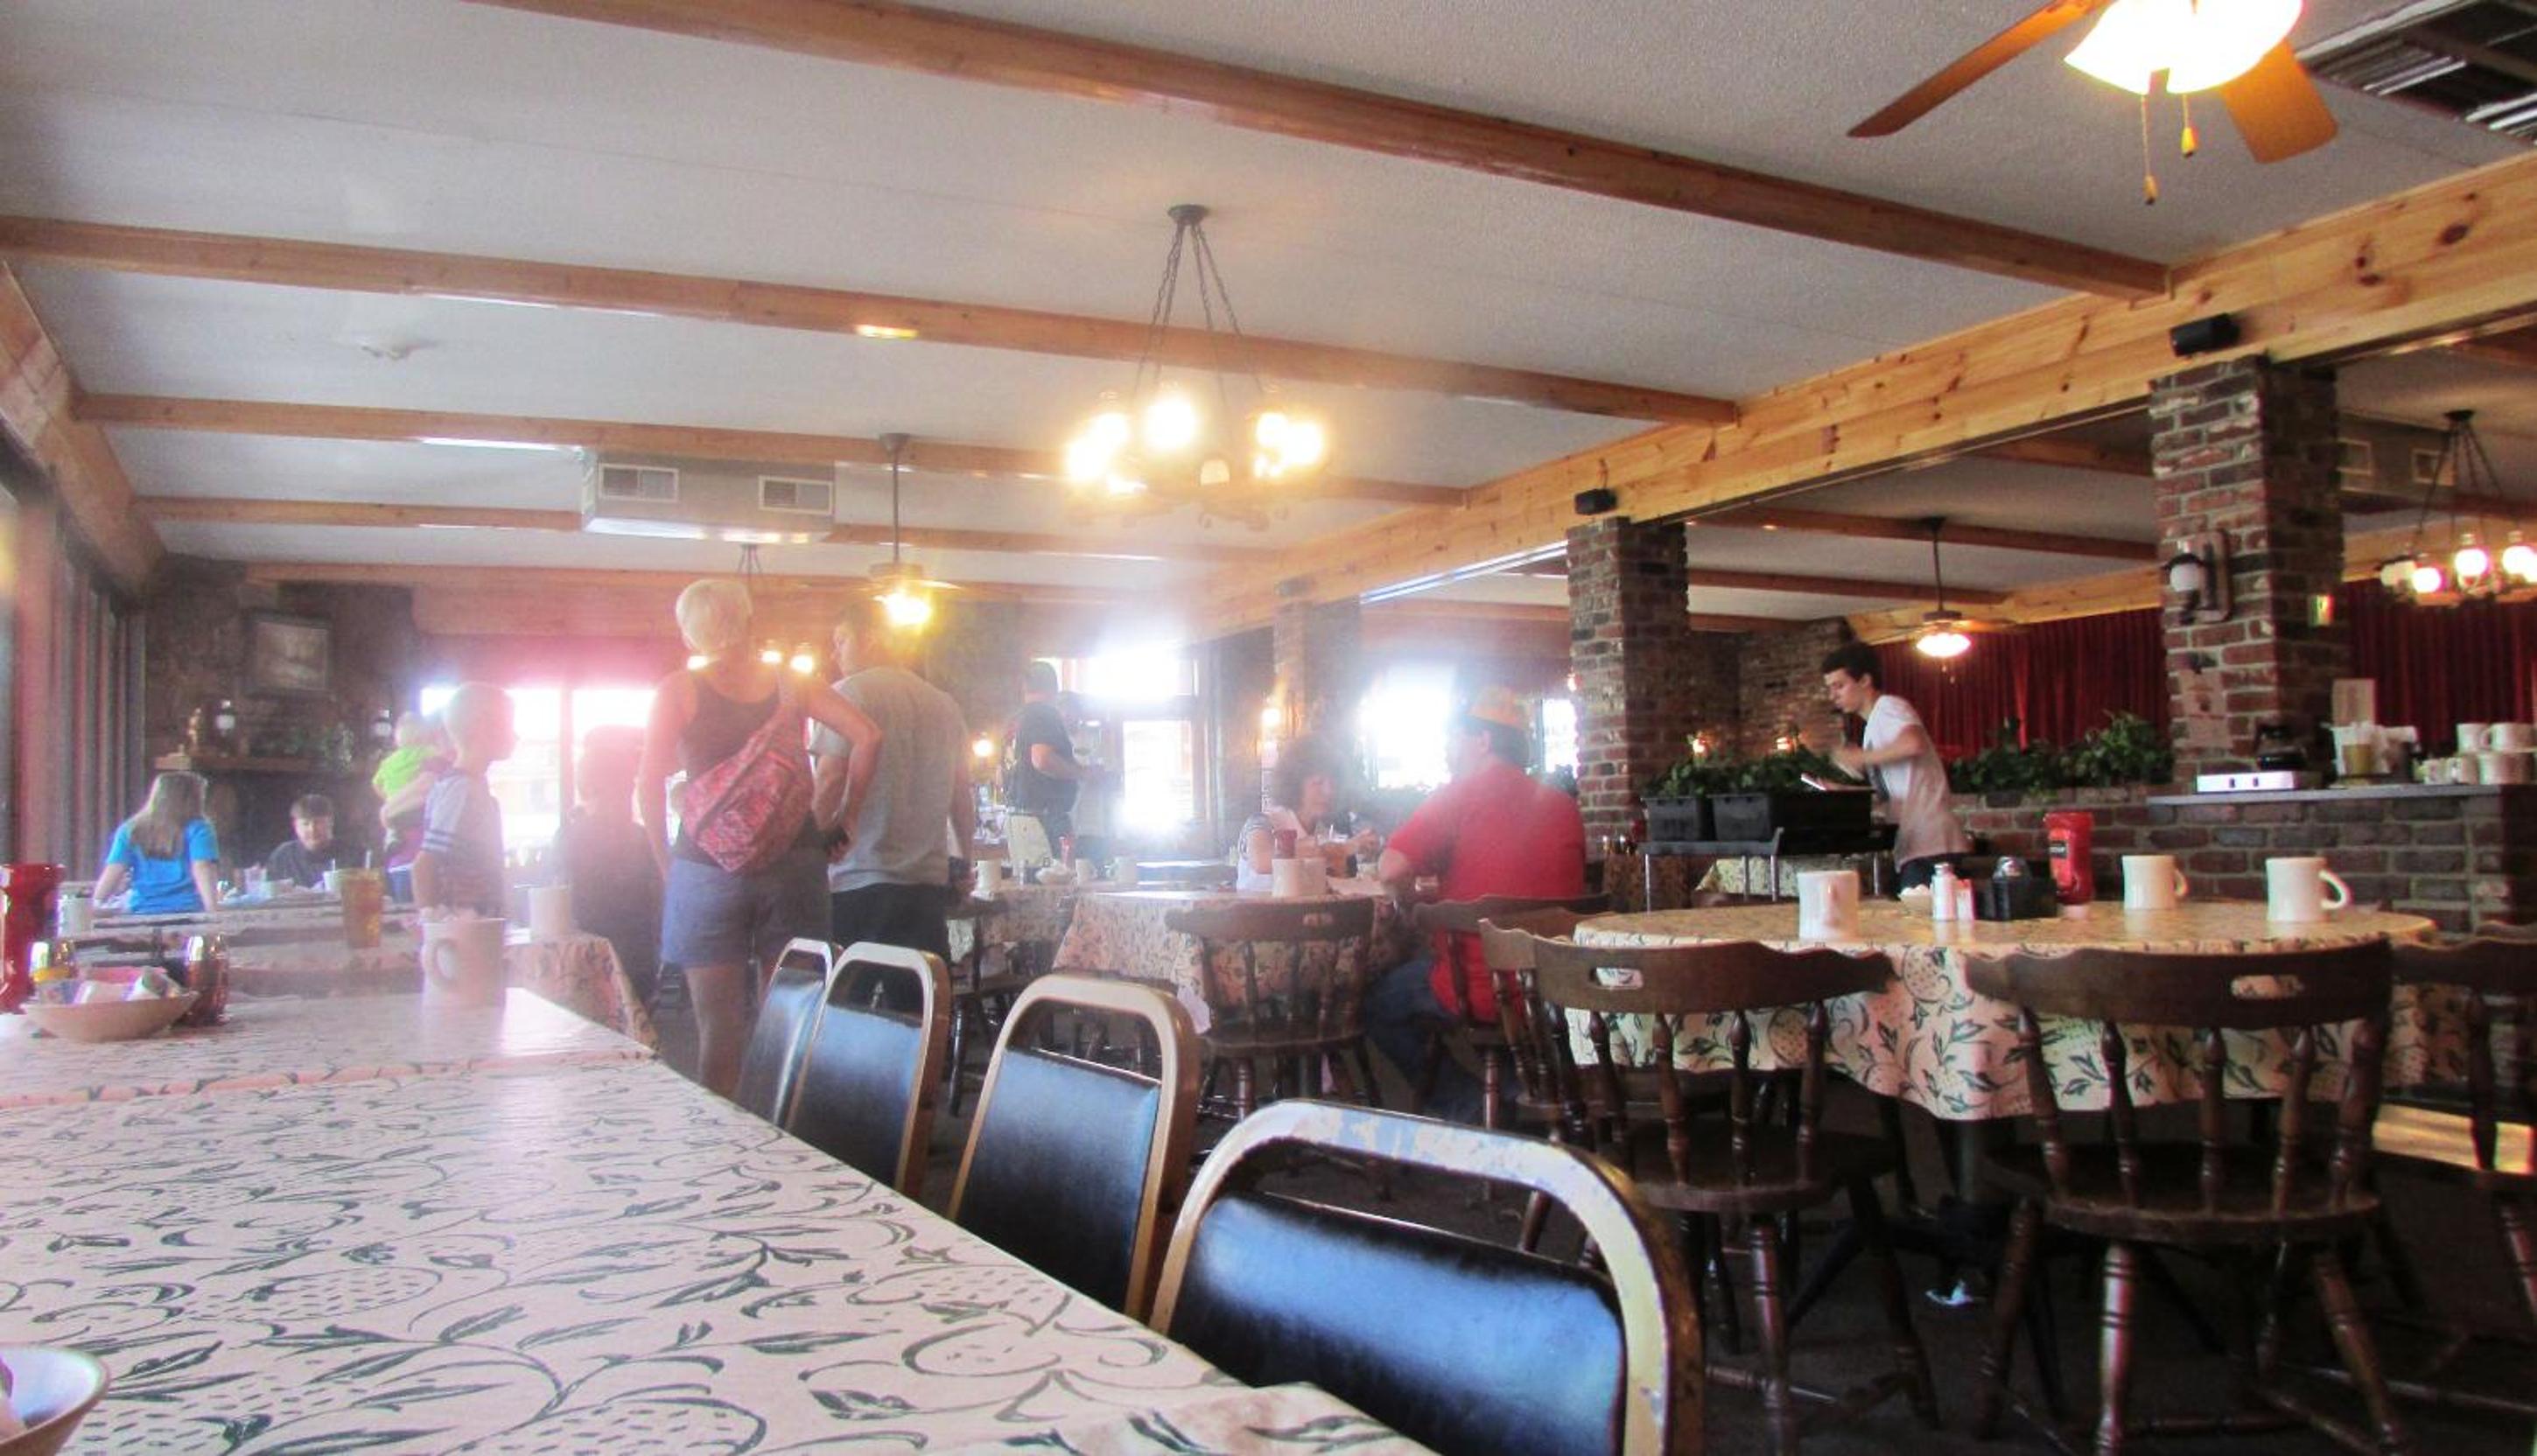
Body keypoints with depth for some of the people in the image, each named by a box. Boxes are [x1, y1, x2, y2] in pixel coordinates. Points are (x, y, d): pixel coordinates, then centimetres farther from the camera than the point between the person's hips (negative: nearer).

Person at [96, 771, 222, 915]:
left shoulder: (130, 830, 11)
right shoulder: (197, 829, 0)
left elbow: (112, 874, 3)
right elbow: (202, 871, -10)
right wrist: (213, 913, -16)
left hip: (142, 915, 4)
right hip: (187, 914, -4)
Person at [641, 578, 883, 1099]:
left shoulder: (678, 691, 1)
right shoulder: (792, 684, 7)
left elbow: (650, 786, -5)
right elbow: (868, 737, 0)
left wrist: (666, 866, 5)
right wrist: (844, 821, 7)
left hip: (707, 867, -2)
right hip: (794, 863, 2)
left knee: (718, 1032, 3)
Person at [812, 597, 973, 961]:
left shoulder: (850, 693, -4)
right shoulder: (946, 705, 12)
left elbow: (829, 783, -11)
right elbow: (963, 800, 16)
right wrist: (965, 864, 27)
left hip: (862, 883, -5)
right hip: (931, 883, 5)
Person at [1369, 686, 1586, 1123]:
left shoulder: (1460, 796, -9)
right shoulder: (1562, 805, 8)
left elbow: (1391, 870, -16)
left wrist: (1408, 898, 6)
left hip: (1483, 993, -6)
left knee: (1377, 1004, 15)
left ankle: (1464, 1107, 13)